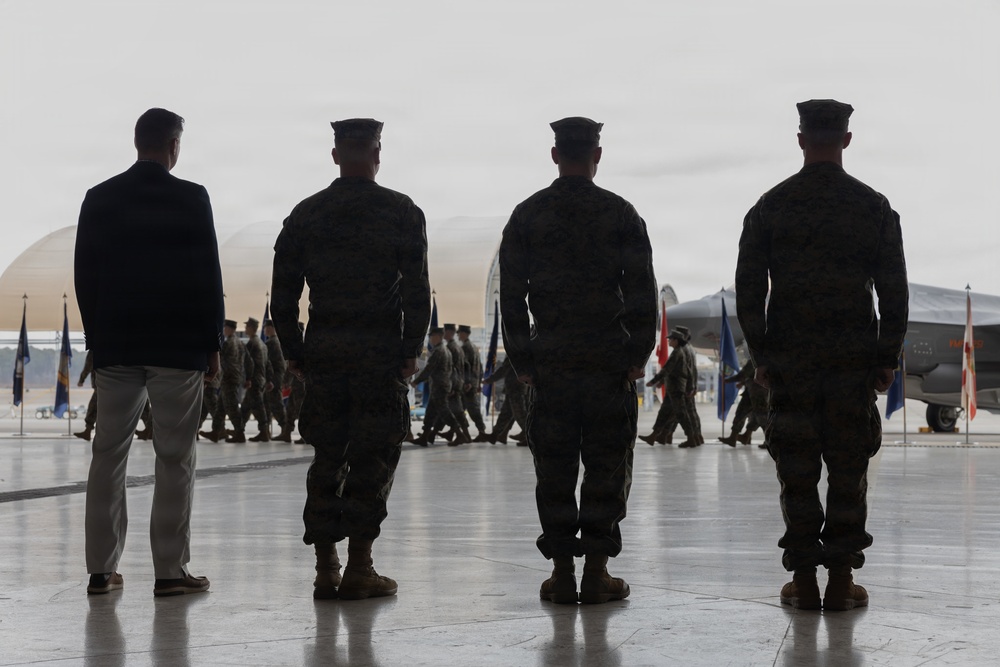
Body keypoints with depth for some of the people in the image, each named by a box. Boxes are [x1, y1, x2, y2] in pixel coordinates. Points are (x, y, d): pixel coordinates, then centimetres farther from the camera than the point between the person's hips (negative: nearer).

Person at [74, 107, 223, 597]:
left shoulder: (99, 199, 4)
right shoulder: (190, 199, -6)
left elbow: (84, 276, 7)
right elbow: (207, 277, -6)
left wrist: (97, 338, 14)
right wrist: (213, 344, 2)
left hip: (114, 346, 4)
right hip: (178, 348, -3)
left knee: (107, 454, 9)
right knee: (175, 458, 1)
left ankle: (102, 569, 10)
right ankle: (170, 571, 0)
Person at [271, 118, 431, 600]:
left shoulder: (305, 214, 7)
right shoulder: (402, 212, -2)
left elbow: (282, 292, 6)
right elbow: (416, 289, -8)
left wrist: (293, 352, 11)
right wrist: (411, 351, -2)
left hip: (322, 350, 4)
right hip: (380, 350, -3)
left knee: (326, 457, 10)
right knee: (373, 459, 2)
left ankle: (326, 569, 10)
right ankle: (358, 569, 2)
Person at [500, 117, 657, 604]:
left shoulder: (526, 215, 4)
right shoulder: (621, 214, 0)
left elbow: (510, 293, 3)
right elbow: (642, 290, -3)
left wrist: (521, 359, 7)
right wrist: (639, 354, 2)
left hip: (550, 361, 1)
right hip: (610, 359, -1)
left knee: (554, 467, 6)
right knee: (607, 464, 4)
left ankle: (561, 573, 6)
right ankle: (596, 572, 3)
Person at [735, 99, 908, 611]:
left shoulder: (770, 206, 2)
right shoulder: (875, 207, 1)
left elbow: (748, 288, 1)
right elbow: (894, 293, 0)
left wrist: (761, 355, 7)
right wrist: (887, 359, 6)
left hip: (789, 358, 1)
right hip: (855, 358, 0)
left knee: (797, 471, 4)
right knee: (849, 469, 4)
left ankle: (803, 582, 6)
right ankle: (841, 581, 4)